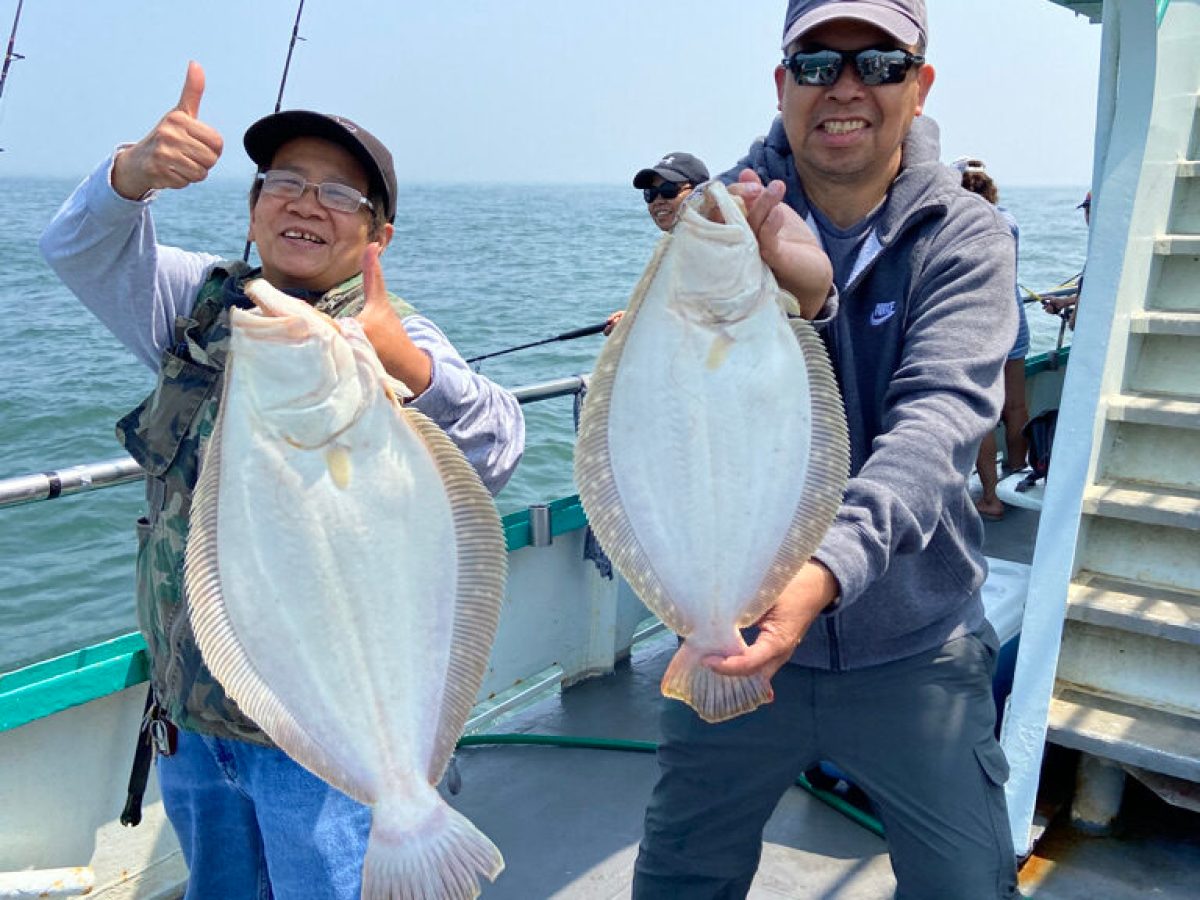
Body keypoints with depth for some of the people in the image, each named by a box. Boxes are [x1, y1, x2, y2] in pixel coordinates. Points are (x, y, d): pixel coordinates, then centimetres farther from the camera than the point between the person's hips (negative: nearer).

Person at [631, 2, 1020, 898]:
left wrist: (828, 569, -41)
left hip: (913, 646, 0)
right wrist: (794, 300, -35)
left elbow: (936, 420, -24)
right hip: (734, 627, 1)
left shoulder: (965, 235, -8)